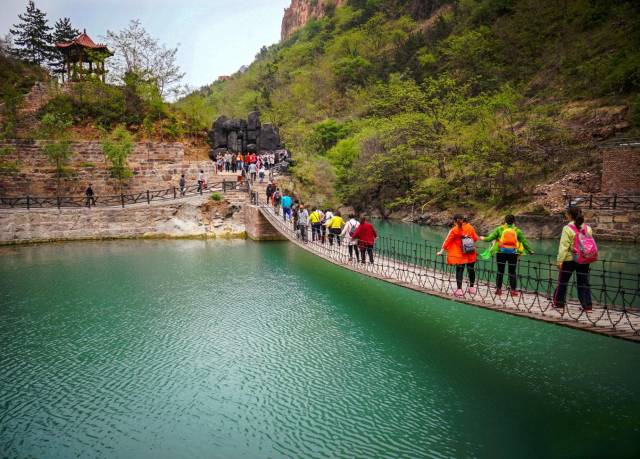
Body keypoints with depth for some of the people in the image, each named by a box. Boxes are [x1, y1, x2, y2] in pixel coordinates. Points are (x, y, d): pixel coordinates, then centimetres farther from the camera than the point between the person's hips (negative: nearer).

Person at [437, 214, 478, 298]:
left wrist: (441, 251, -6)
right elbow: (475, 238, 6)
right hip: (471, 254, 3)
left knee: (459, 271, 3)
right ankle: (472, 288, 27)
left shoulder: (454, 230, -10)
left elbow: (447, 241, -10)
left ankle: (459, 290, -2)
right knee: (471, 269, 15)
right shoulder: (469, 227, -1)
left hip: (460, 255, -3)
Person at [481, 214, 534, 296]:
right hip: (513, 254, 0)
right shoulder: (517, 230, 2)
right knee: (512, 272, 7)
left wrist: (483, 238, 16)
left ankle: (498, 289, 10)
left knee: (500, 271, 8)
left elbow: (490, 238, -4)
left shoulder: (500, 229, -1)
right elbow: (524, 242, 5)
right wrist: (530, 251, 16)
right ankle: (513, 290, 6)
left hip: (501, 253, 0)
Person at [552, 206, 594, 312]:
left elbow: (564, 246, -15)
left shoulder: (567, 228, -12)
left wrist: (560, 260, -13)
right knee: (583, 283, 10)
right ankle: (587, 306, 8)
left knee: (562, 281, 10)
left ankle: (559, 303, 18)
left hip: (569, 259, -4)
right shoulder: (588, 228, 5)